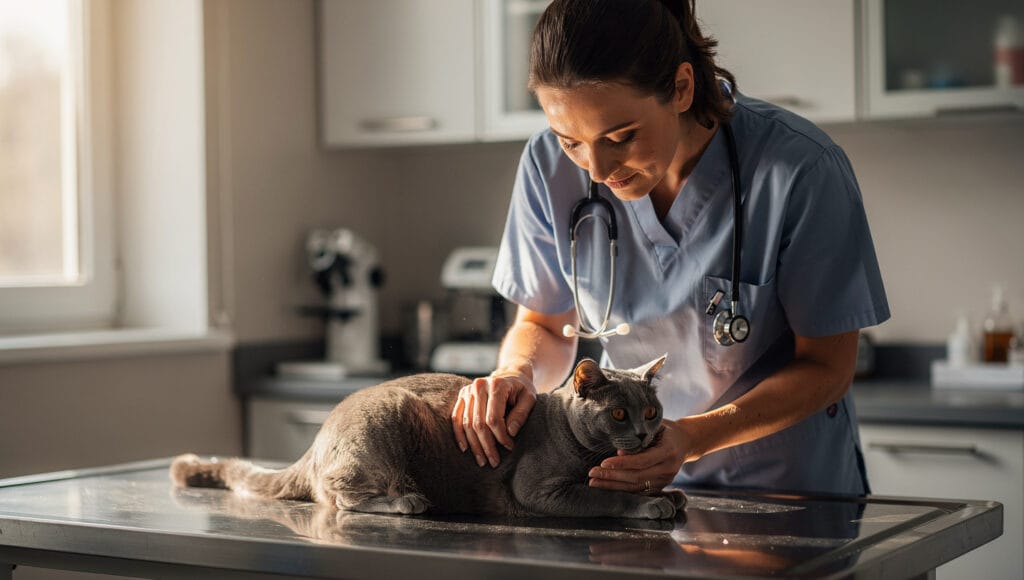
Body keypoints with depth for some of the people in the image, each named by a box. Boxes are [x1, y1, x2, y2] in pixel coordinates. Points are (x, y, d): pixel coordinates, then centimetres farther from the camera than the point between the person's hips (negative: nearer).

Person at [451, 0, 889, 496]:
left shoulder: (802, 170, -21)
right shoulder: (549, 166, -11)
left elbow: (826, 366, -11)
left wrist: (692, 437, -26)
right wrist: (516, 372, -18)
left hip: (785, 485, -2)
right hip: (630, 474, 2)